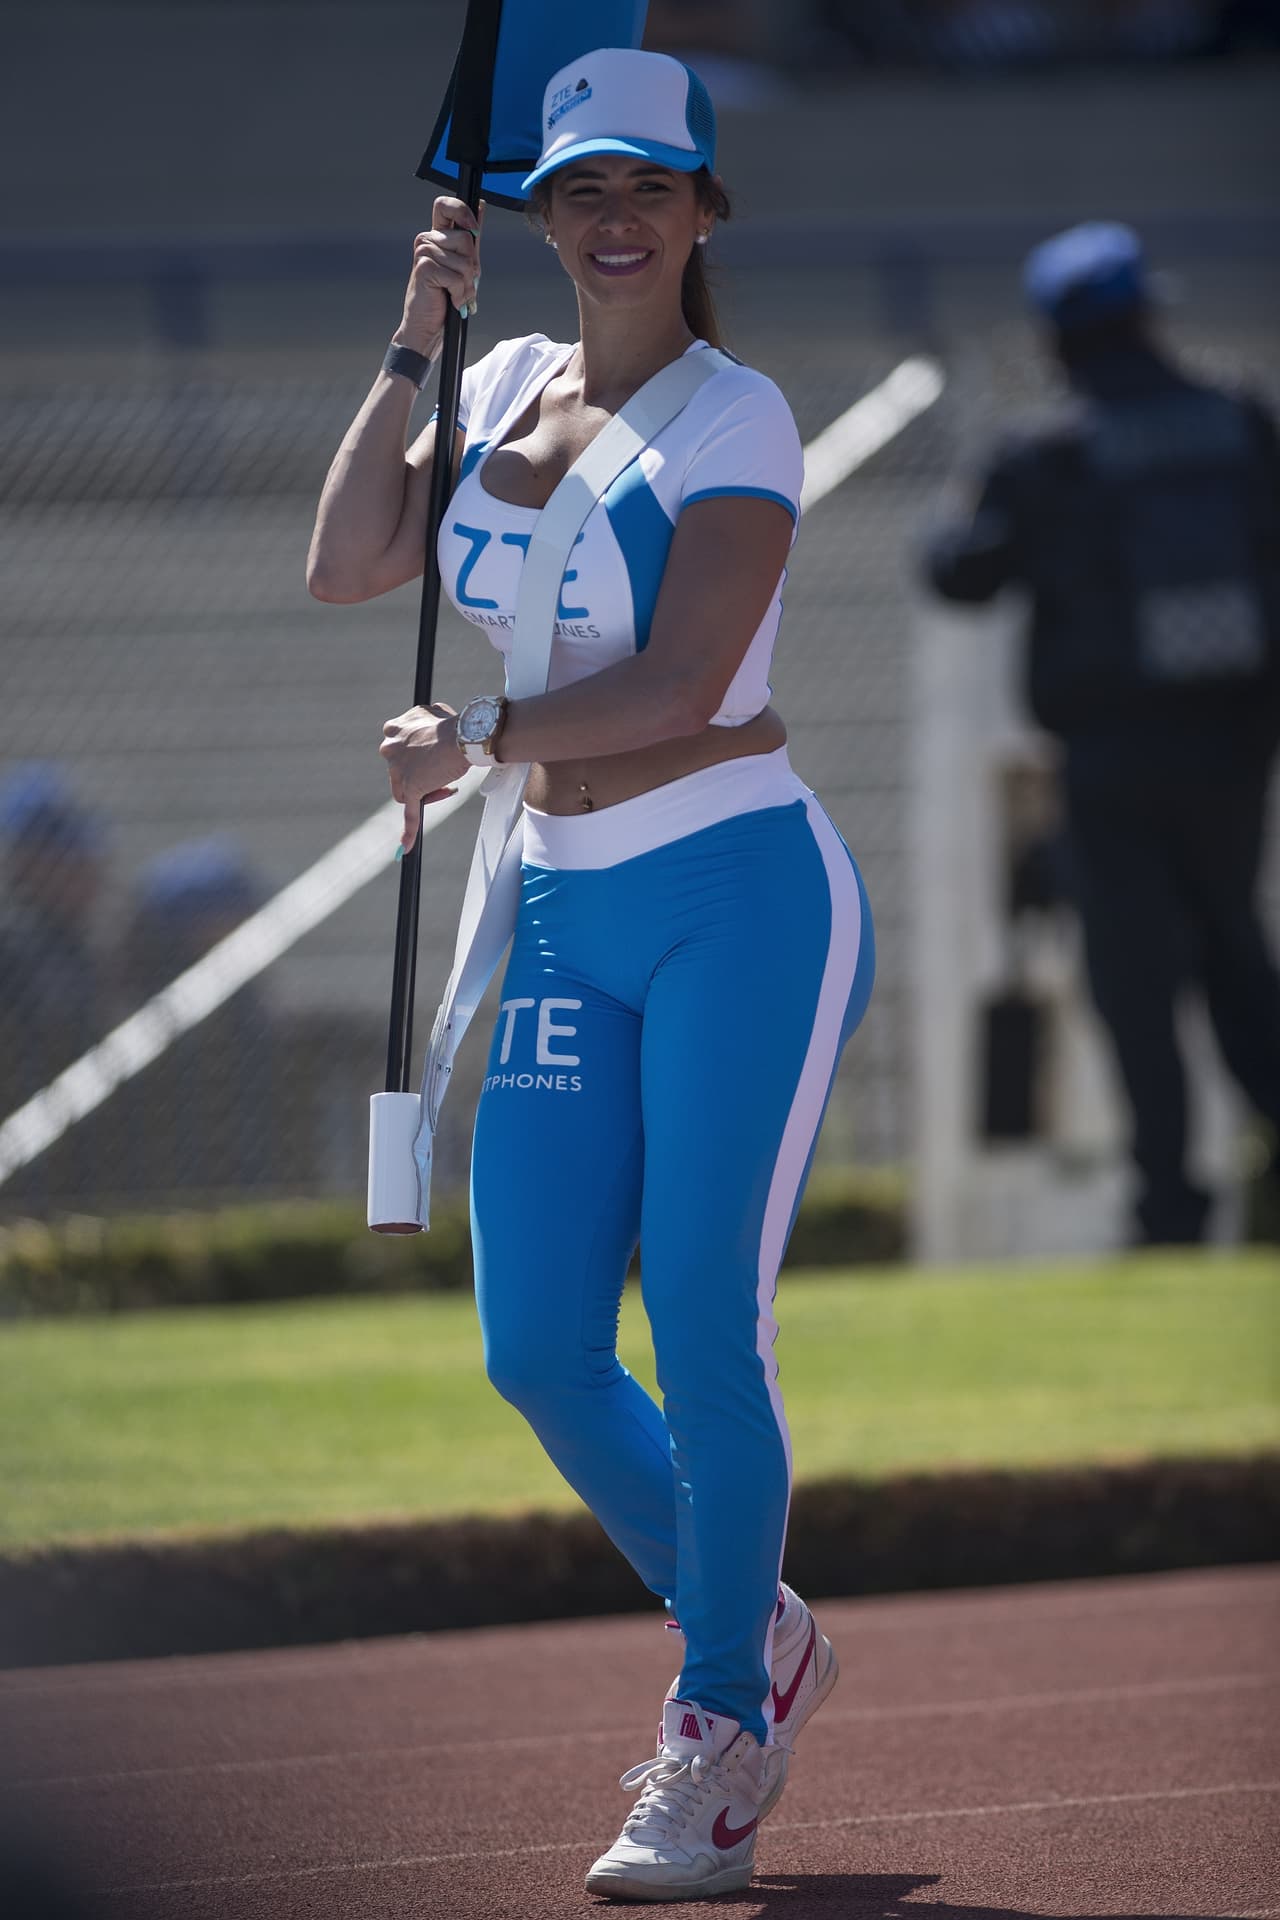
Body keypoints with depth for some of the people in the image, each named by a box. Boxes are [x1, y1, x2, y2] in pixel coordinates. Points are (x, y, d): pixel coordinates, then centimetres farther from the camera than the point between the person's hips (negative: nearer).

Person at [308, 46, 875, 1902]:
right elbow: (347, 565, 4)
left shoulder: (734, 417, -8)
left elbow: (680, 685, -18)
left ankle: (719, 1753, 2)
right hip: (564, 918, 6)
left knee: (700, 1325, -11)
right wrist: (412, 346, 0)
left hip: (741, 904, -6)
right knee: (536, 1350, 1)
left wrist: (471, 741, -10)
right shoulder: (508, 387, 12)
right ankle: (752, 1642, 24)